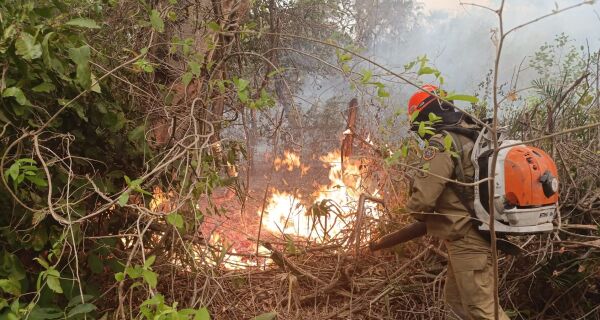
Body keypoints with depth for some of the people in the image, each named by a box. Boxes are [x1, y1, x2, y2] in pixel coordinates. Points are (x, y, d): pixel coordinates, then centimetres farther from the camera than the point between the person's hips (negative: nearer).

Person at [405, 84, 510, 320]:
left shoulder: (441, 144, -19)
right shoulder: (471, 136, 10)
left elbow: (422, 198, -24)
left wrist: (420, 213, -1)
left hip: (467, 239, -10)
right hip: (477, 232, 10)